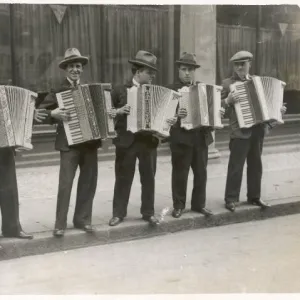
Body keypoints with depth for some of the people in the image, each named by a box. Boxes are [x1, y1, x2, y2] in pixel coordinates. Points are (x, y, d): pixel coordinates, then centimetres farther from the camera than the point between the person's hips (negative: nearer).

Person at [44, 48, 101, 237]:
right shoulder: (58, 90, -3)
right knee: (65, 184, -6)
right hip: (69, 143, -5)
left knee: (89, 183, 9)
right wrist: (53, 113, -25)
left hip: (90, 141, 5)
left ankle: (83, 219, 22)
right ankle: (60, 224, 2)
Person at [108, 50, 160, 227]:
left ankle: (149, 213, 19)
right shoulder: (120, 90, 0)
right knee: (123, 178, 5)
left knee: (149, 178, 8)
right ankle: (119, 213, 16)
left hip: (149, 140, 3)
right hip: (127, 141, -2)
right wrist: (118, 111, -19)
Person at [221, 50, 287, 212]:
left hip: (258, 129, 5)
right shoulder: (227, 83, -3)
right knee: (236, 167, -2)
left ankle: (254, 196, 25)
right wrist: (228, 100, -24)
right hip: (240, 131, -5)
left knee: (256, 165, 13)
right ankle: (231, 199, 8)